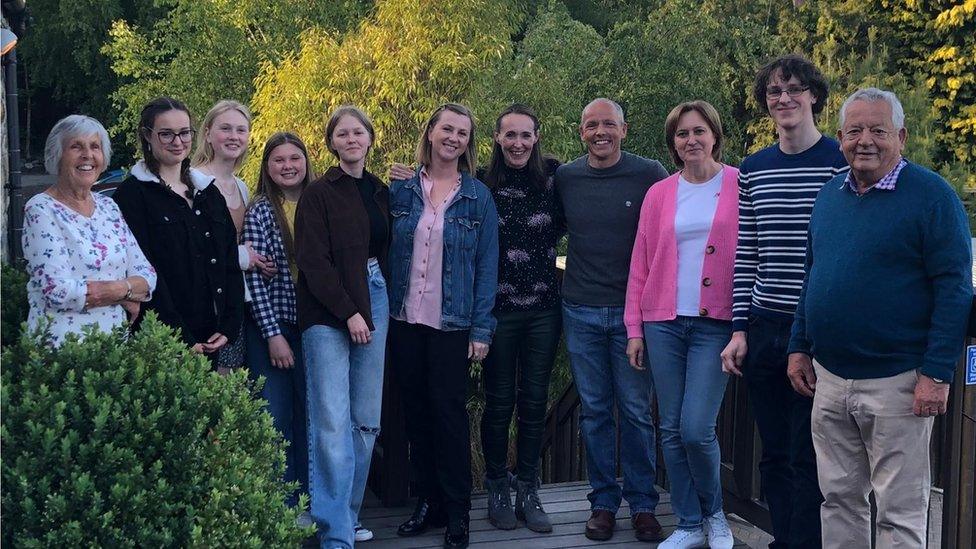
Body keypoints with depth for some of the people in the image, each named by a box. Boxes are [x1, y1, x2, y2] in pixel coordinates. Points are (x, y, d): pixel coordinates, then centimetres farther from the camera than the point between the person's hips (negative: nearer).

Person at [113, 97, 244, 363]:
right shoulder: (132, 195, -4)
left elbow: (230, 266, 12)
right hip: (162, 339, -5)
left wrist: (229, 328, 0)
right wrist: (181, 339, -16)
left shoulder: (210, 194, 14)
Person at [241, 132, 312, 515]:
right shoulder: (261, 211, -5)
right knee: (276, 419, 1)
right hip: (271, 328, -4)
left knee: (309, 416, 9)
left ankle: (306, 504, 21)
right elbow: (254, 276, -10)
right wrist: (274, 334, -14)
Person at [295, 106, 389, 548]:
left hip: (374, 305, 6)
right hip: (329, 315, -6)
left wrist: (381, 307, 6)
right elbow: (314, 262, -10)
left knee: (366, 421, 6)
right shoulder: (319, 194, -3)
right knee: (333, 423, -10)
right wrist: (349, 312, -14)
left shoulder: (380, 192, 15)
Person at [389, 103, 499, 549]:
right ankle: (427, 501, 21)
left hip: (453, 324, -2)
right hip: (405, 320, 2)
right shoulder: (401, 189, 5)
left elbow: (486, 265, -1)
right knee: (416, 411, 8)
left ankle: (457, 512, 10)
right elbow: (385, 250, 6)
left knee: (449, 411, -1)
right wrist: (383, 310, -2)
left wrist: (481, 328, -7)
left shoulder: (478, 197, 1)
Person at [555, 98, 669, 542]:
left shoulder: (650, 175, -4)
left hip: (633, 309, -2)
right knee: (593, 410, 9)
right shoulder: (564, 178, 3)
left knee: (636, 411, 4)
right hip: (581, 311, 2)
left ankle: (643, 505, 16)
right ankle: (603, 501, 20)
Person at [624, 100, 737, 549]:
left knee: (697, 429, -9)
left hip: (715, 324, -3)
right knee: (672, 430, 6)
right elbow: (640, 266, 9)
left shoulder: (741, 186, 0)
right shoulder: (659, 195, 8)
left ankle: (714, 513, 18)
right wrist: (634, 329, 6)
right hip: (663, 323, 3)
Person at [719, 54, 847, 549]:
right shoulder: (753, 170, 10)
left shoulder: (841, 163, -4)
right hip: (763, 333, 5)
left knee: (807, 459, 0)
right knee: (775, 455, 12)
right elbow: (745, 257, 11)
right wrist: (739, 330, 7)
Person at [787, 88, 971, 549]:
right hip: (829, 379, 6)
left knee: (900, 510, 3)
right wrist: (799, 347, 13)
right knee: (839, 498, 14)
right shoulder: (831, 194, 11)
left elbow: (955, 289, -12)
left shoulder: (931, 195, -9)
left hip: (896, 382, -6)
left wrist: (937, 373, -17)